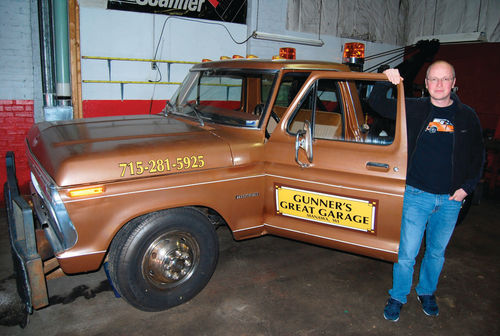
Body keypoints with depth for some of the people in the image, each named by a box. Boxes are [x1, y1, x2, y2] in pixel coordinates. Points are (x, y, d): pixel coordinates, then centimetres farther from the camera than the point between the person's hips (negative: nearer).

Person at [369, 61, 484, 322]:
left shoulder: (467, 116, 3)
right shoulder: (413, 109, 0)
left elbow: (478, 156, 10)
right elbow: (376, 103, 2)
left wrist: (467, 186, 0)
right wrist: (385, 82, -15)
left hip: (450, 200, 2)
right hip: (416, 195, -2)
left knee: (436, 252, 18)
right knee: (406, 253, 2)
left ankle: (426, 292, 40)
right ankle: (398, 297, 24)